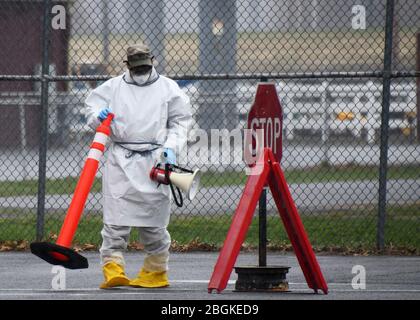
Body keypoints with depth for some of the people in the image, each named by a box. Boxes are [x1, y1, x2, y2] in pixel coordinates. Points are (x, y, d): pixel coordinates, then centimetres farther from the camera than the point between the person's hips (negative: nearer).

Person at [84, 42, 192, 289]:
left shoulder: (168, 88, 9)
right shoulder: (112, 87, 11)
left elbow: (180, 121, 10)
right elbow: (92, 105, 16)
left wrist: (171, 147, -4)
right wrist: (99, 116, -8)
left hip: (154, 159, 0)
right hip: (120, 160, 1)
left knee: (153, 218, 2)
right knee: (116, 218, -8)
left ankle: (156, 271, 15)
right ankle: (113, 268, -9)